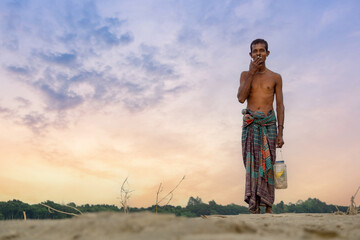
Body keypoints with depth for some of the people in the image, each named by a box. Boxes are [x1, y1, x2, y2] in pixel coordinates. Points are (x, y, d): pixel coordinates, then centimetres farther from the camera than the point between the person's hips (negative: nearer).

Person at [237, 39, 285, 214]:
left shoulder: (275, 77, 10)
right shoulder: (245, 75, 11)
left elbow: (280, 105, 7)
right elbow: (241, 98, -5)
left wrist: (280, 132, -2)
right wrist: (252, 72, -7)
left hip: (268, 123, 0)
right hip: (250, 123, 1)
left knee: (268, 163, -4)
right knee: (251, 163, -4)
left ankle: (268, 206, 0)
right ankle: (254, 207, -3)